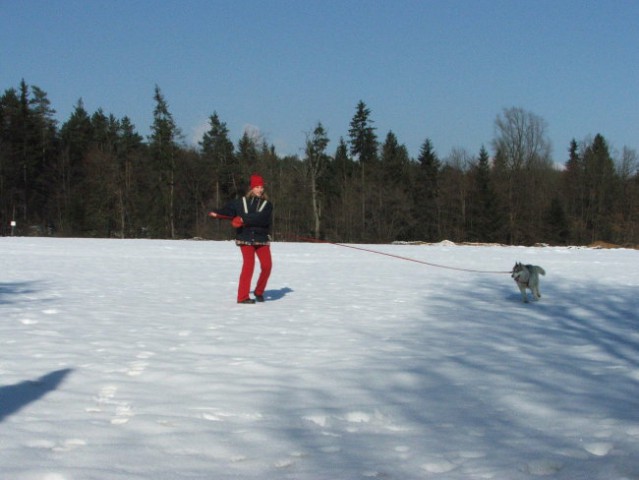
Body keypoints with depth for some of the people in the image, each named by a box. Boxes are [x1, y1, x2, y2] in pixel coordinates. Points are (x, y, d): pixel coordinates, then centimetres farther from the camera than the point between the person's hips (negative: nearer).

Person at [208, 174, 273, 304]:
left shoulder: (267, 205, 4)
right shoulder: (240, 202, 7)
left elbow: (260, 217, -14)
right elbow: (229, 210, -3)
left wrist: (243, 219, -23)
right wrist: (217, 213, -21)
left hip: (262, 239, 2)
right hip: (246, 238, -2)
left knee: (267, 265, -4)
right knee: (248, 264, -15)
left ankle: (259, 292, 20)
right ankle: (242, 297, -10)